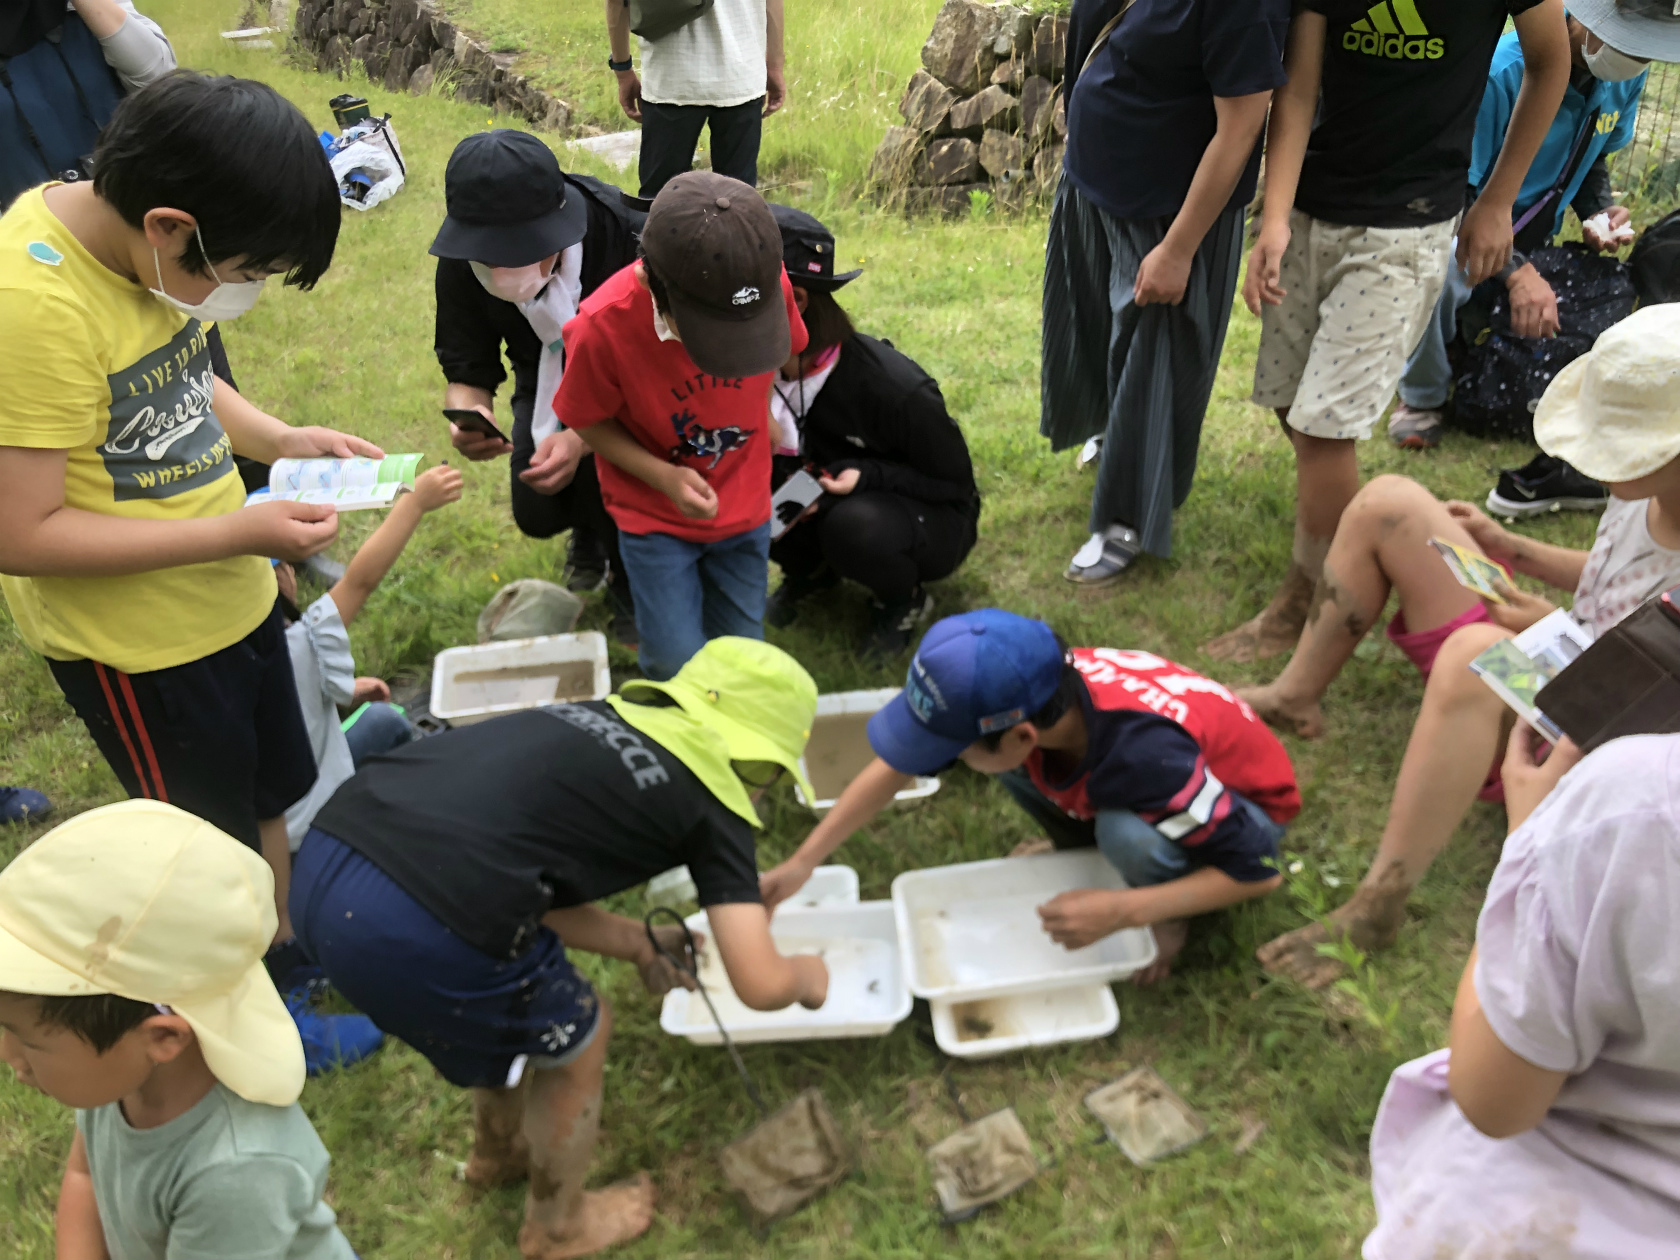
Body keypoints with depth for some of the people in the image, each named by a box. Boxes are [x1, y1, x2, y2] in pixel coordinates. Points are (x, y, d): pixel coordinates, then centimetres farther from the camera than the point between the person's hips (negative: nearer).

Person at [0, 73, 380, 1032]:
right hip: (132, 640, -7)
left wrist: (280, 439, -5)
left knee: (275, 804, 24)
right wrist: (237, 534, -27)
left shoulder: (138, 241, -7)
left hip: (229, 595, 7)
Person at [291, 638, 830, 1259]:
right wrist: (807, 974, 28)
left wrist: (637, 943, 35)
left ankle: (498, 1154, 59)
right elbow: (760, 985, 6)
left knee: (512, 1009, 33)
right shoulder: (710, 799, 5)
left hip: (323, 861, 8)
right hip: (411, 927, -7)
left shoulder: (596, 721, 23)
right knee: (575, 1040, 21)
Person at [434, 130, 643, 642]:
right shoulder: (462, 262, -24)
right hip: (547, 377, 4)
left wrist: (581, 439, -48)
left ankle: (631, 585, 3)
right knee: (536, 514, -11)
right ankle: (589, 530, 30)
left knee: (601, 470, -30)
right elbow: (467, 370, -17)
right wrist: (468, 414, -43)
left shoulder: (625, 237, -37)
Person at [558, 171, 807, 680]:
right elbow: (590, 423, -13)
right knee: (682, 668, -3)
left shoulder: (769, 286, -24)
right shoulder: (603, 326, -30)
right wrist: (663, 476, -24)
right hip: (655, 515, -2)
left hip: (744, 505, 3)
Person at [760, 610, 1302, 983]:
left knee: (1129, 835, -37)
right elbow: (897, 766, -12)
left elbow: (1257, 871, -31)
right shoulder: (1021, 696, -25)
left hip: (1244, 805, -5)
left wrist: (1122, 912, -34)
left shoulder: (1148, 758, -43)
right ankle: (1078, 844, 7)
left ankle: (1168, 913, -5)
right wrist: (801, 863, -15)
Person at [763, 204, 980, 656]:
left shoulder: (893, 388, -32)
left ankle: (904, 600, -3)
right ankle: (810, 569, 9)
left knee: (852, 525, -40)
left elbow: (955, 484, -17)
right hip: (821, 498, 5)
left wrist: (868, 476, -35)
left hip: (933, 520, -5)